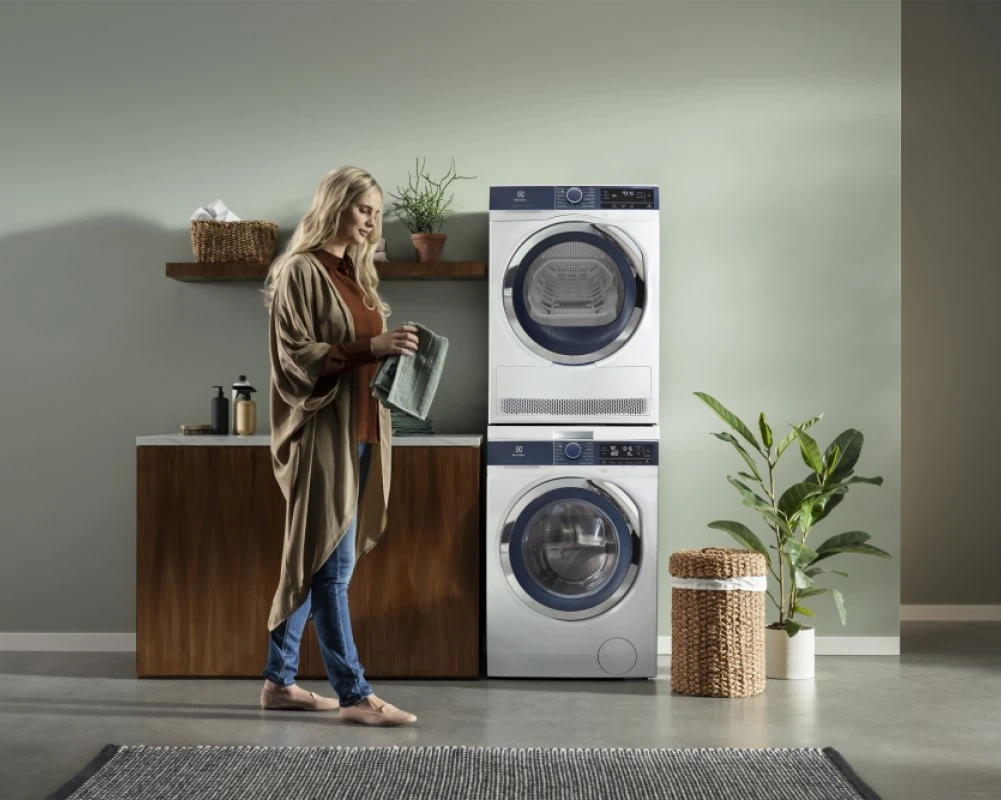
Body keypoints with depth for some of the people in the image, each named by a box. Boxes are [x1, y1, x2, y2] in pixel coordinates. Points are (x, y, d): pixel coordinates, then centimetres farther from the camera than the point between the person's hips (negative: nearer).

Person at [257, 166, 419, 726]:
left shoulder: (354, 274, 17)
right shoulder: (301, 272, -8)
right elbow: (297, 355, -16)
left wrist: (394, 348, 4)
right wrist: (371, 347, -23)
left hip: (358, 432, 9)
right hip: (321, 433, -9)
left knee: (314, 560, 13)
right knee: (333, 564, -5)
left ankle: (280, 681, 21)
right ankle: (355, 695, -2)